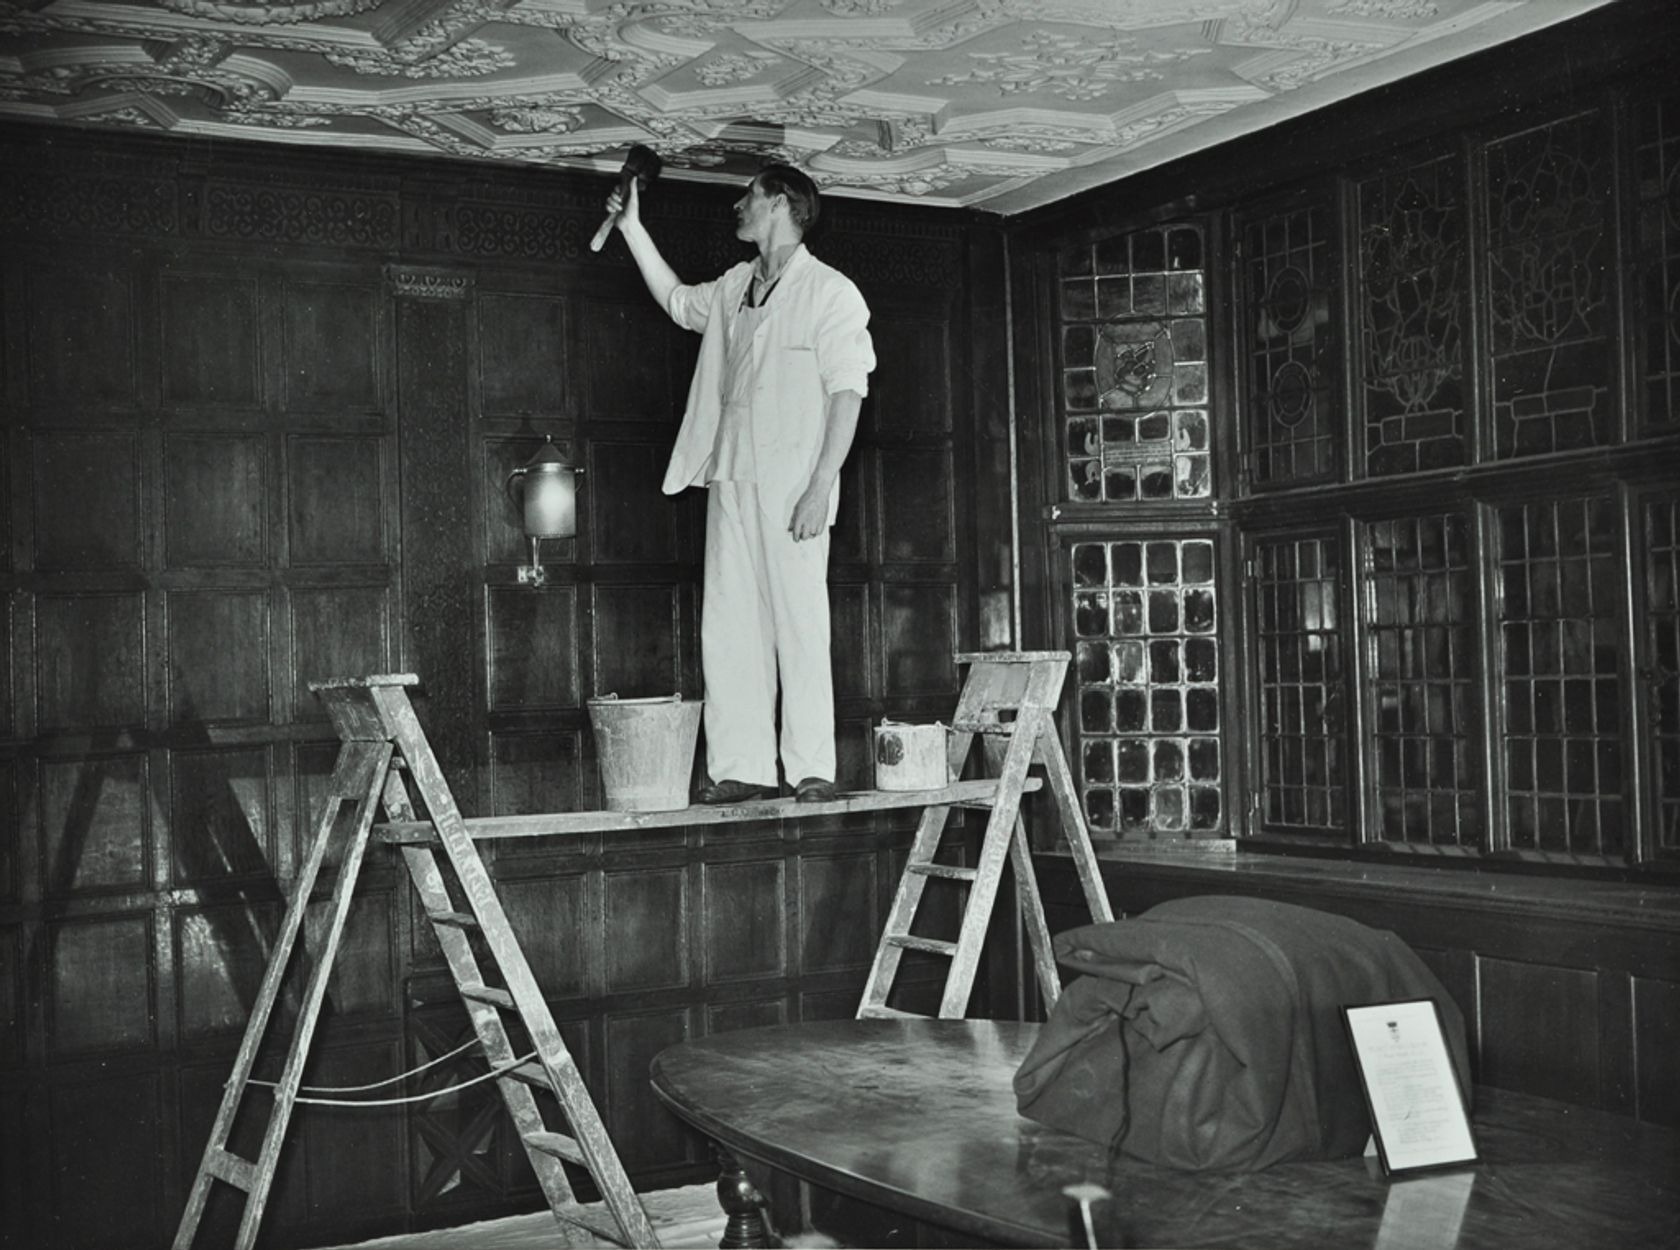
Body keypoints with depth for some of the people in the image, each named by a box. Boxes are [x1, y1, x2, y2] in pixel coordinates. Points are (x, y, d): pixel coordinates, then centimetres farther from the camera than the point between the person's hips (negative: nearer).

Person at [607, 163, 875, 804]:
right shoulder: (734, 287, 17)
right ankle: (741, 768, 5)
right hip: (730, 479, 7)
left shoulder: (832, 293, -2)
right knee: (728, 626, 2)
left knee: (800, 624, -6)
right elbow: (676, 299, 38)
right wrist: (631, 226, 32)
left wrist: (820, 487, -16)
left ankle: (812, 769, -2)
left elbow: (847, 396, -8)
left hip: (793, 486, -6)